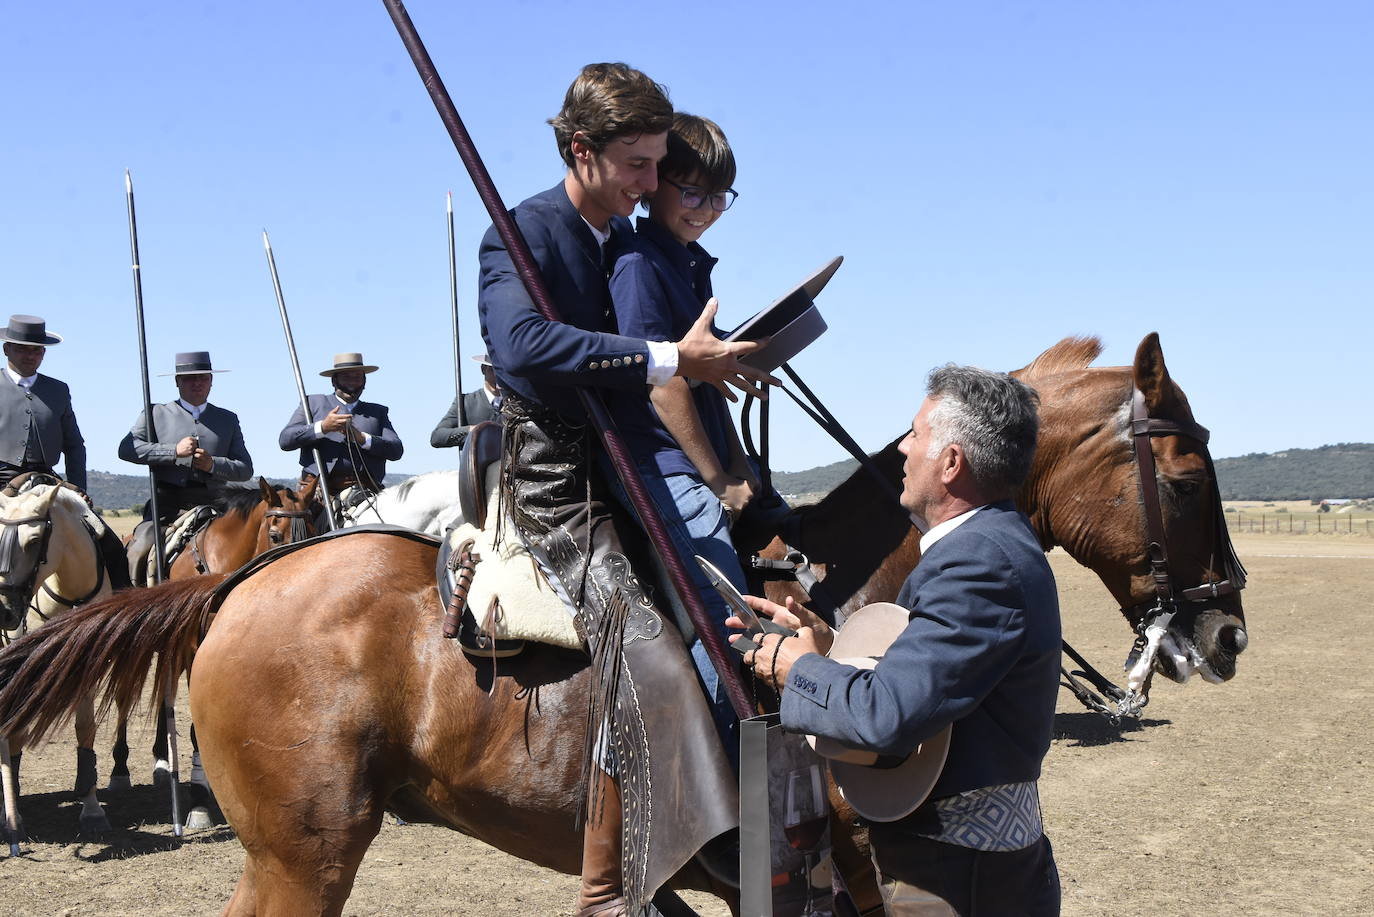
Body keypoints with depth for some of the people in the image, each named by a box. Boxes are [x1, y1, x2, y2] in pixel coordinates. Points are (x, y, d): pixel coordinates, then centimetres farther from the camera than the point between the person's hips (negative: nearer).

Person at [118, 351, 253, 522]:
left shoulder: (228, 419, 21)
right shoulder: (156, 414, 14)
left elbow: (246, 469, 14)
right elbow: (125, 449, -1)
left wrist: (213, 465, -6)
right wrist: (174, 451, -10)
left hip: (212, 507, 2)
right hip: (167, 507, -2)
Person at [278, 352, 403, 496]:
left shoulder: (378, 412, 24)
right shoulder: (313, 403, 18)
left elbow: (396, 450, 9)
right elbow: (285, 441, 5)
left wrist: (362, 438, -8)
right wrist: (322, 427, -10)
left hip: (364, 490, 1)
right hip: (319, 488, -1)